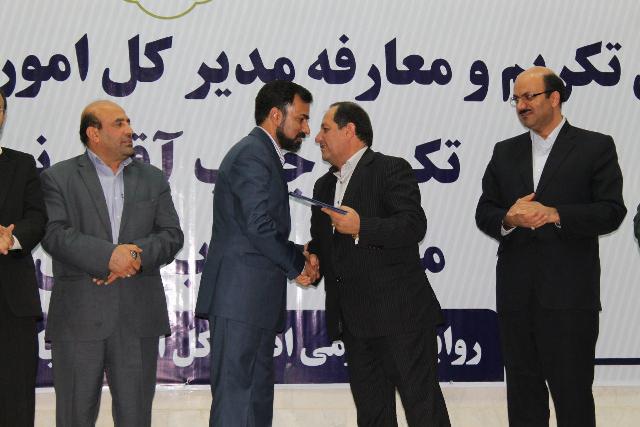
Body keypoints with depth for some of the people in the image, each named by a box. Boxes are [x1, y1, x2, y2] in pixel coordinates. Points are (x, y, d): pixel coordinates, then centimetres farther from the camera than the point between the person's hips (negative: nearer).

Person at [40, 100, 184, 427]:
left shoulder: (153, 179, 13)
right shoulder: (58, 178, 2)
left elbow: (172, 235, 5)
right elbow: (54, 234, -11)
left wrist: (137, 256, -14)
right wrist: (107, 255, -21)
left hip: (138, 317, 3)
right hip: (78, 318, -3)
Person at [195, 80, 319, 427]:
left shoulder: (262, 154, 21)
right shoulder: (252, 155, -12)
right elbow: (260, 227, -20)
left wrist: (298, 258, 6)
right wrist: (298, 265, -5)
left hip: (254, 299, 10)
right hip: (241, 298, -10)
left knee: (258, 397, 12)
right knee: (237, 396, -10)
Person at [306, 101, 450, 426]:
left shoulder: (392, 170, -5)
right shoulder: (324, 186, 20)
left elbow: (414, 225, -17)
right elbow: (322, 241, 28)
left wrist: (361, 226, -26)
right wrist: (312, 258, 6)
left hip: (400, 314, -8)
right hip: (354, 320, 8)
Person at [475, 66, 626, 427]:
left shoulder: (596, 147, 1)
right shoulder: (505, 152, 14)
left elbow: (611, 212, -8)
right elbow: (484, 212, 10)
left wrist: (555, 215, -19)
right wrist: (508, 219, -12)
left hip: (570, 293, -4)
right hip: (516, 295, 4)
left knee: (572, 393, 0)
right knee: (523, 390, 11)